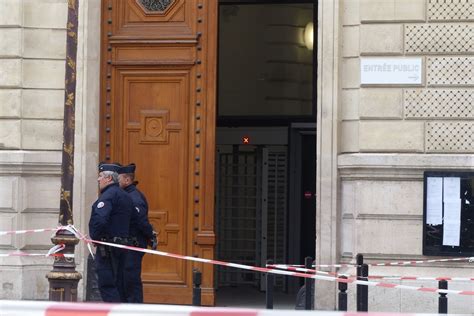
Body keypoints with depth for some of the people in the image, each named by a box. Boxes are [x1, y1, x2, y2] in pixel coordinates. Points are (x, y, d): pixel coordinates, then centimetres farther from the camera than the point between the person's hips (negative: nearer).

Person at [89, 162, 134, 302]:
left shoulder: (108, 195, -14)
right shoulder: (126, 196, 16)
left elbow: (99, 220, -25)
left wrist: (95, 237, -14)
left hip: (106, 247, -9)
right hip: (122, 243, 9)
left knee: (106, 285, -8)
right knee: (118, 284, 13)